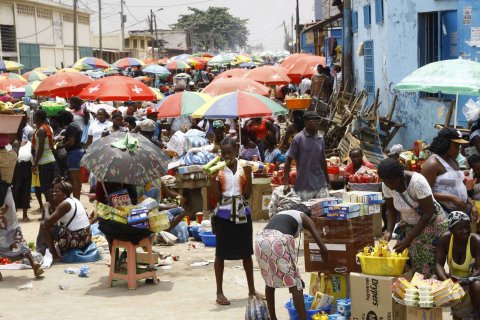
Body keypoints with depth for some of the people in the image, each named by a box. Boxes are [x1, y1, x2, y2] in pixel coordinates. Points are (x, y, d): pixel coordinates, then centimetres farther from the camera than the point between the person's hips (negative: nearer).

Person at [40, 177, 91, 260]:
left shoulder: (64, 204, -15)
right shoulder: (74, 200, 11)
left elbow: (48, 221, -20)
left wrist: (46, 208, -2)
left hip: (76, 240, -9)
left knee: (44, 226, -5)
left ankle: (54, 255, 1)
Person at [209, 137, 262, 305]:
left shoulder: (244, 168, 1)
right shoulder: (218, 170, -4)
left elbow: (247, 194, -2)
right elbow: (216, 198, -7)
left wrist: (248, 175, -13)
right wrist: (213, 179, -19)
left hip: (242, 213, 2)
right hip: (224, 215, -2)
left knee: (247, 252, 10)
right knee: (221, 253, 3)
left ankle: (252, 289, 20)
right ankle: (219, 292, 9)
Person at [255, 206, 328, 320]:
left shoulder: (279, 215, 39)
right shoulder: (305, 217, 25)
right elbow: (323, 249, 18)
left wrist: (295, 275, 45)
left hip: (261, 240, 6)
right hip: (278, 241, -6)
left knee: (269, 281, 26)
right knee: (295, 284, 7)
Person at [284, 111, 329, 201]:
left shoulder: (320, 140, 10)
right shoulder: (298, 139, -5)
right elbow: (289, 160, -5)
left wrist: (327, 181, 20)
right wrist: (286, 183, -12)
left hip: (321, 186, 5)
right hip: (303, 187, -4)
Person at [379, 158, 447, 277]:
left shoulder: (417, 182, -28)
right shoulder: (386, 185, -11)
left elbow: (428, 213, -26)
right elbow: (391, 209, 2)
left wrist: (409, 239, -28)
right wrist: (389, 231, -16)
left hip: (431, 223, -5)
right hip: (409, 226, 5)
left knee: (428, 269, -11)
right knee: (410, 268, -4)